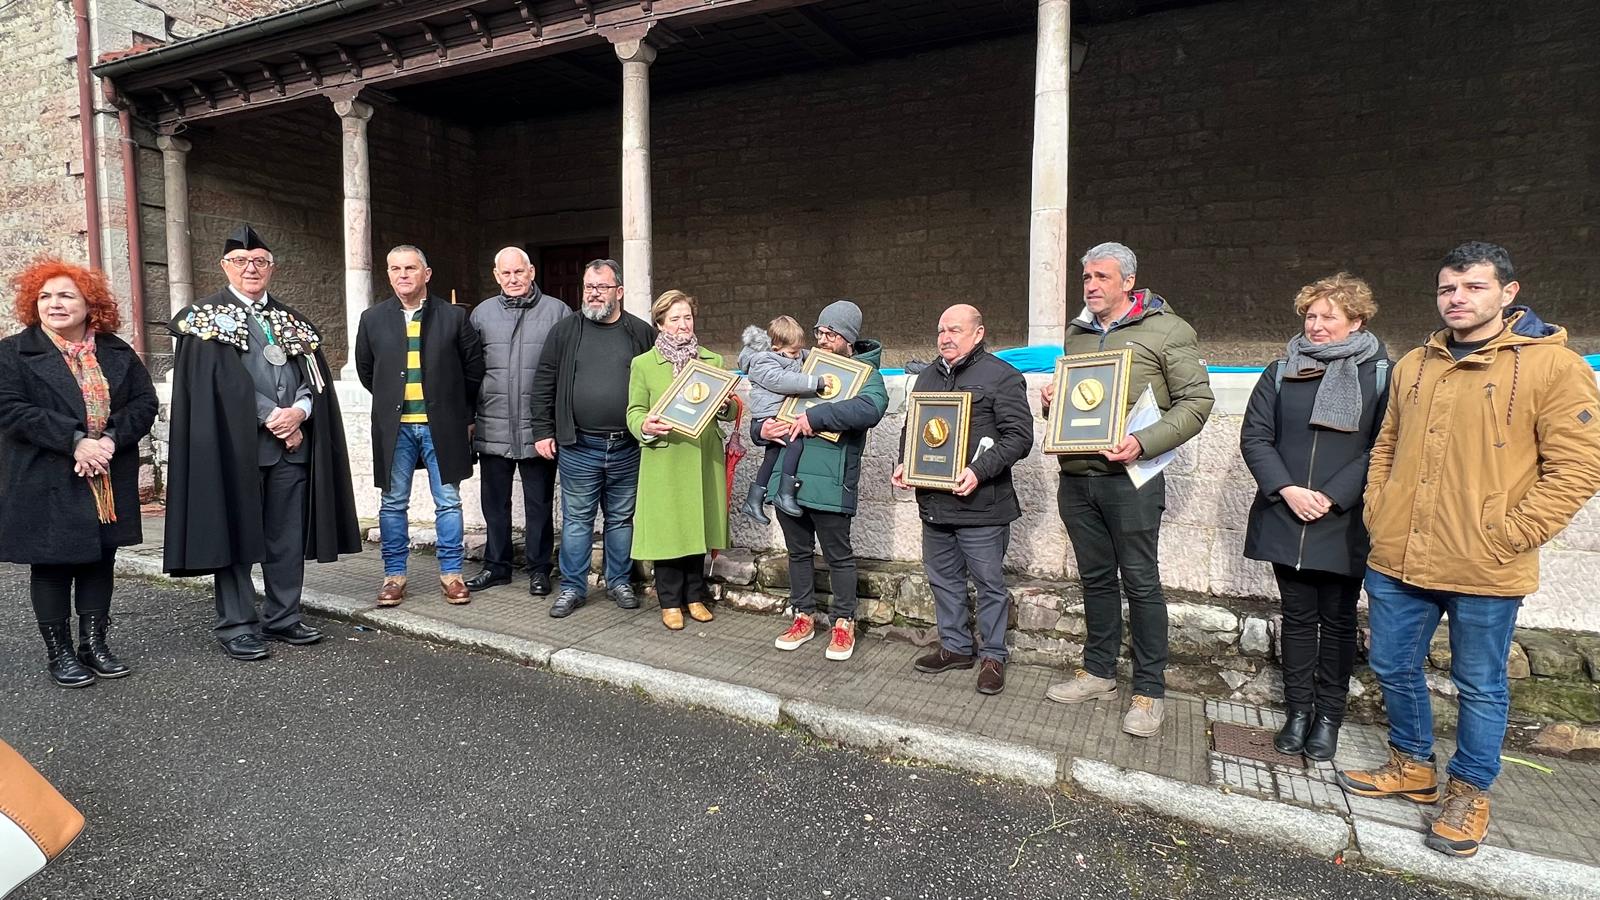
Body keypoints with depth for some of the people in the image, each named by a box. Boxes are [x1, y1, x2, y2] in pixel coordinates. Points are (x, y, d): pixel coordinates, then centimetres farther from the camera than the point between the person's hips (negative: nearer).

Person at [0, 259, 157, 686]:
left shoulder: (117, 352, 8)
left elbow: (145, 403, 2)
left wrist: (112, 437, -15)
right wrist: (74, 440, -21)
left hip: (109, 481, 3)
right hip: (48, 484, -3)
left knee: (100, 561, 10)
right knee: (52, 565, 5)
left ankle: (94, 643, 23)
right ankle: (59, 652, 17)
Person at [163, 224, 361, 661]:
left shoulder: (292, 321, 16)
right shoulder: (205, 317, 3)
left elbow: (314, 377, 9)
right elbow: (221, 382, -8)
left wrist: (299, 411, -10)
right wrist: (272, 418, -14)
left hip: (293, 444, 4)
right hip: (236, 444, -4)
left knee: (288, 538, 7)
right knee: (237, 535, 1)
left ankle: (283, 617, 18)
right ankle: (237, 626, 10)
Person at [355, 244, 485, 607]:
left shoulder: (454, 316, 0)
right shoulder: (373, 319, 5)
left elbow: (474, 368, 5)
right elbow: (366, 371, 16)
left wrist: (464, 415, 7)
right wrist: (391, 402, 14)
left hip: (442, 425, -1)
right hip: (394, 427, 2)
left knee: (448, 502, 4)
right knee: (393, 504, 8)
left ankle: (451, 573, 15)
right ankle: (394, 575, 19)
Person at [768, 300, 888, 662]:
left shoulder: (865, 373, -1)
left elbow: (870, 408, -25)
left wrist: (815, 416, -26)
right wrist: (763, 428, -5)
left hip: (829, 483, -5)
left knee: (839, 555, 7)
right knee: (798, 551, 16)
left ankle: (844, 622, 23)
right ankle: (804, 617, 31)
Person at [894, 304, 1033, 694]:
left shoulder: (1002, 376, -6)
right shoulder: (928, 376, 15)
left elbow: (1019, 436, -12)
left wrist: (979, 471, -22)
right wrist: (903, 463, 6)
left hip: (981, 504, -6)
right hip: (933, 501, 7)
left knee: (989, 583, 6)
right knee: (943, 579, 16)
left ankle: (993, 655, 21)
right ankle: (955, 646, 32)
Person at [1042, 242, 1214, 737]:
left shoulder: (1166, 330, -2)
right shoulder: (1076, 333, 15)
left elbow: (1196, 400, -6)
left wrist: (1144, 443, -19)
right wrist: (1053, 399, 3)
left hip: (1129, 478, -5)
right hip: (1075, 477, 5)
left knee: (1140, 583, 2)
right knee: (1096, 579, 14)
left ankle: (1149, 691, 15)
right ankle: (1099, 672, 27)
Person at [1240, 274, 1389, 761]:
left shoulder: (1379, 374, -2)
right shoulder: (1281, 372, 7)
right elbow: (1254, 437, 1)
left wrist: (1332, 497, -16)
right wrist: (1287, 490, -11)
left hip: (1344, 525, -2)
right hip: (1285, 520, 2)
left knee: (1337, 620, 10)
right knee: (1298, 617, 11)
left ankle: (1328, 716, 23)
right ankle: (1298, 711, 22)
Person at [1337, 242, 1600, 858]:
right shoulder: (1414, 365, 9)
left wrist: (1507, 537, -14)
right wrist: (1378, 515, 7)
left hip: (1485, 574, -5)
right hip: (1397, 560, 5)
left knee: (1480, 686, 11)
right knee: (1394, 668, 16)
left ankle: (1469, 792, 31)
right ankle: (1412, 766, 38)